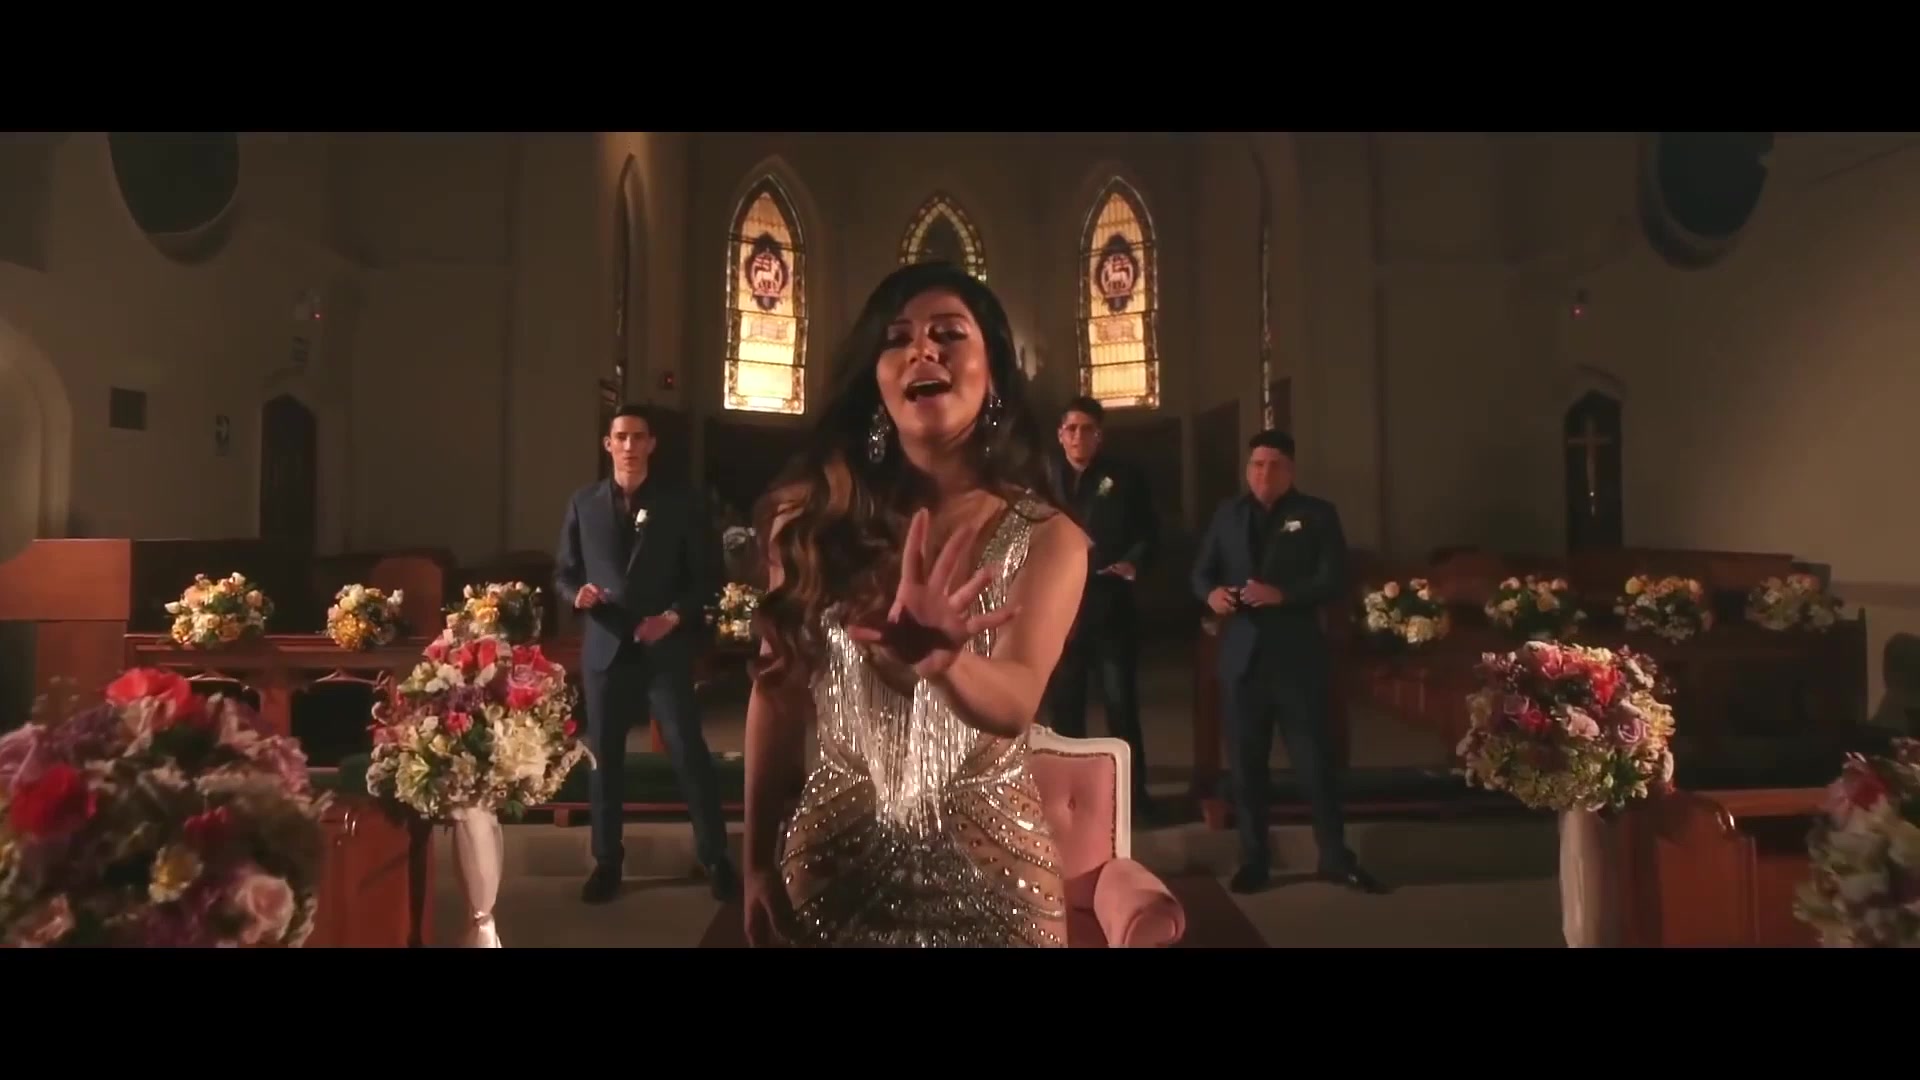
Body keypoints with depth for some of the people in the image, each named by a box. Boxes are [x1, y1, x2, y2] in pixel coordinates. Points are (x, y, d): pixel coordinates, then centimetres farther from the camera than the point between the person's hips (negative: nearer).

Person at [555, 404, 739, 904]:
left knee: (689, 751, -1)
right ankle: (607, 859, 26)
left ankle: (715, 856, 14)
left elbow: (703, 577, 1)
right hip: (605, 647, 2)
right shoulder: (583, 503, 5)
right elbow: (564, 571, 10)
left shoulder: (679, 505, 0)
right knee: (604, 756, 10)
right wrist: (577, 593, -13)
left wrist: (674, 617, -15)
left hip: (665, 648, -2)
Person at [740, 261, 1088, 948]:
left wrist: (943, 663, -45)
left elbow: (1015, 701, -24)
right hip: (832, 858, 1)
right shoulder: (812, 518, -6)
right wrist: (758, 864, 2)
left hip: (985, 863, 0)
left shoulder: (1045, 537, -9)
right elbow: (778, 690, 0)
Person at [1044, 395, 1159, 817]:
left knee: (1122, 703, 6)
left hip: (1110, 605, -1)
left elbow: (1148, 532, 3)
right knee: (1065, 705, 12)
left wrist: (1134, 562, -15)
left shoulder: (1125, 478, 4)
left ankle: (1134, 788, 19)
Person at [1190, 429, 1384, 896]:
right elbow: (1201, 570, 10)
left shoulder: (1317, 514, 2)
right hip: (1241, 655, 3)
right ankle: (1253, 858, 21)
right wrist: (1211, 592, -13)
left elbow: (1335, 580, -7)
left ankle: (1335, 857, 18)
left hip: (1297, 656, -3)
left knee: (1315, 759, 3)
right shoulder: (1227, 514, 12)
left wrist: (1282, 594, -22)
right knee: (1246, 763, 9)